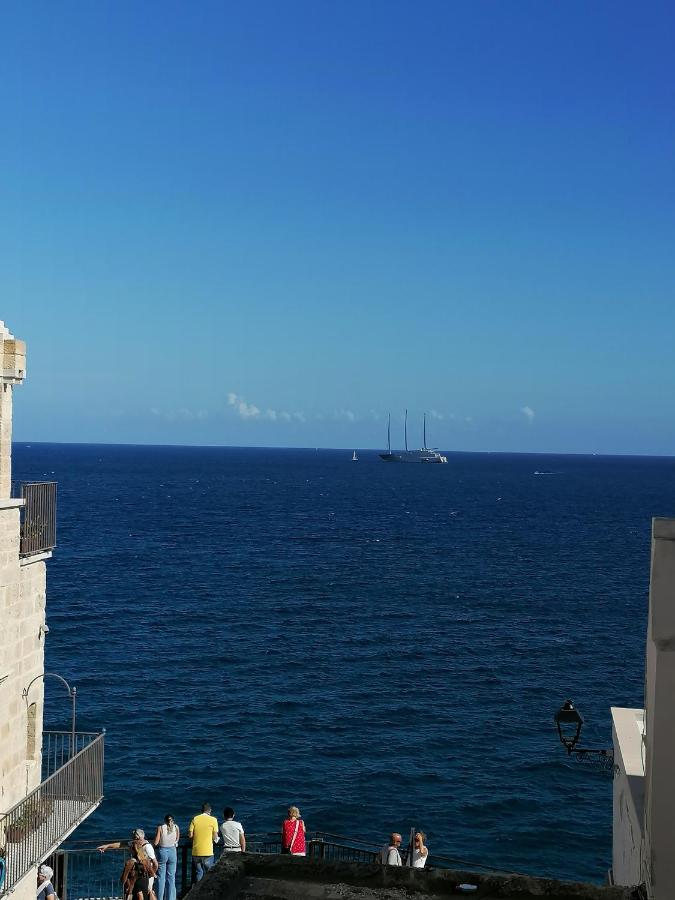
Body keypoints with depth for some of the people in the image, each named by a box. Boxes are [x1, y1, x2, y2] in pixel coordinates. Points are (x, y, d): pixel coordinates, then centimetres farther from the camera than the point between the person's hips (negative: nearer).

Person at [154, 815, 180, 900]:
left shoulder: (161, 828, -9)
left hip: (162, 852, -2)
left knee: (161, 877, 7)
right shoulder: (176, 827, -2)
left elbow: (155, 843, -9)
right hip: (172, 852, 2)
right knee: (171, 877, 10)